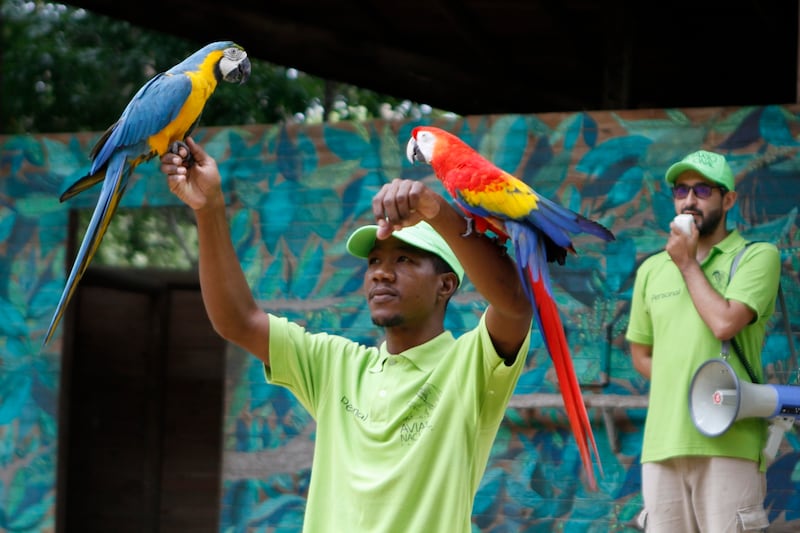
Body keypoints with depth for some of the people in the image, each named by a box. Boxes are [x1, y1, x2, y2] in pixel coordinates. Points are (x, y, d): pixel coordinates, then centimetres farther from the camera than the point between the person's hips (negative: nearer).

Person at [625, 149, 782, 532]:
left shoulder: (757, 256, 3)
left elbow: (725, 322, -13)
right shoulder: (652, 269, 18)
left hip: (727, 441, -5)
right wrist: (680, 385, 4)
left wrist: (687, 263, 0)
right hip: (663, 441, 5)